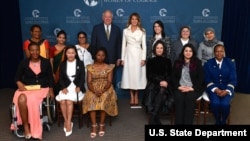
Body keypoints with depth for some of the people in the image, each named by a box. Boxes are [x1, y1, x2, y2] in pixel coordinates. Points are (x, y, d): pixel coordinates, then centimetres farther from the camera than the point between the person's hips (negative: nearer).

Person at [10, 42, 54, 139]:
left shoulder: (46, 62, 6)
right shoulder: (24, 63, 7)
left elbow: (50, 77, 6)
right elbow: (17, 77, 8)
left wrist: (51, 90, -6)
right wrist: (19, 83, -14)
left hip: (42, 88, -1)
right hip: (27, 88, 1)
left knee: (31, 100, -34)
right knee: (22, 99, -34)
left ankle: (34, 128, -18)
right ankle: (26, 126, -18)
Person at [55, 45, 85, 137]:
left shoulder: (80, 64, 6)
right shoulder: (62, 64, 12)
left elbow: (82, 78, 1)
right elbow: (61, 78, 7)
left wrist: (79, 87, -16)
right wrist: (64, 87, -11)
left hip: (77, 87, -2)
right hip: (66, 87, 2)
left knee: (69, 101, -29)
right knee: (62, 101, -27)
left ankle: (68, 123, -20)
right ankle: (66, 121, -11)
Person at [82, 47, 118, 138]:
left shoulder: (109, 67, 6)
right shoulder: (90, 67, 8)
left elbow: (109, 81, -3)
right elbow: (89, 82, 0)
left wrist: (102, 90, -21)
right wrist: (94, 91, -20)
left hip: (106, 89, -1)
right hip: (93, 89, 1)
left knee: (104, 99, -32)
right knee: (91, 100, -31)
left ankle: (102, 125, -17)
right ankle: (94, 126, -24)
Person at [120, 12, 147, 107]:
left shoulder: (142, 31, 5)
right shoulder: (125, 30, 8)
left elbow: (144, 45, 2)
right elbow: (124, 45, 7)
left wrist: (143, 58, -7)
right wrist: (122, 58, 1)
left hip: (138, 55, -1)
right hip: (129, 55, 1)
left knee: (137, 75, 0)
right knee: (129, 75, 1)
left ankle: (136, 96, 11)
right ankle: (132, 97, 9)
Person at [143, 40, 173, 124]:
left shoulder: (167, 61, 17)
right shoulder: (150, 61, 14)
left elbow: (170, 75, 10)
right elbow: (149, 76, 4)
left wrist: (166, 82, -12)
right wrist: (159, 82, -11)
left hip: (164, 84, 0)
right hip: (153, 84, 0)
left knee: (162, 91, -34)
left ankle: (152, 120, -34)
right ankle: (156, 121, -28)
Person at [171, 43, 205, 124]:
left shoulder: (197, 63, 9)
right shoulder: (177, 62, 14)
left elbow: (201, 78, 2)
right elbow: (173, 77, 9)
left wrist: (192, 88, -12)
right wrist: (179, 86, -8)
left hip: (193, 88, -1)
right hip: (180, 88, 1)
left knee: (189, 98, -32)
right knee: (179, 98, -30)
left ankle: (188, 123, -30)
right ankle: (179, 123, -27)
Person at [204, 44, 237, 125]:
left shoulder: (230, 63, 3)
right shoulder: (208, 63, 2)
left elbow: (233, 79, -1)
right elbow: (207, 80, -2)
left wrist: (226, 90, -16)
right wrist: (216, 89, -17)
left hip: (226, 89, 0)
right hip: (213, 88, 0)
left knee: (225, 104, -28)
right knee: (215, 103, -29)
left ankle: (223, 122, 3)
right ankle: (217, 121, 1)